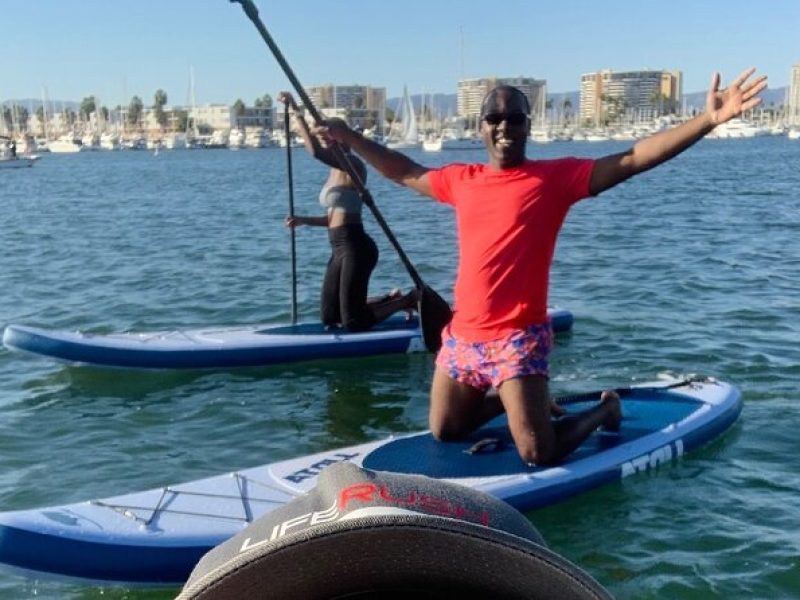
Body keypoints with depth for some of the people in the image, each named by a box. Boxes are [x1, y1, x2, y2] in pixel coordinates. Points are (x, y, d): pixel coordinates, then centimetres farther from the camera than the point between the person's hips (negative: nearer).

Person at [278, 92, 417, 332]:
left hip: (355, 248, -9)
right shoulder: (336, 171, 16)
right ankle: (391, 299, 27)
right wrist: (303, 220, 10)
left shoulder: (351, 164, -12)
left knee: (352, 322, -6)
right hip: (341, 249, 9)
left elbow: (315, 152, -29)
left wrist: (296, 111, -25)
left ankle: (410, 300, 11)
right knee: (329, 316, 15)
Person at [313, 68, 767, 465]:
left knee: (540, 455, -7)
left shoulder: (557, 177, -7)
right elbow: (405, 172, 25)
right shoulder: (462, 180, 7)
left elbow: (633, 159, -15)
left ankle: (605, 409, 23)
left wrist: (709, 120, -23)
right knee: (444, 433, 20)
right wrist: (350, 138, 28)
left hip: (518, 339, -6)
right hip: (461, 336, 6)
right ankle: (519, 401, 42)